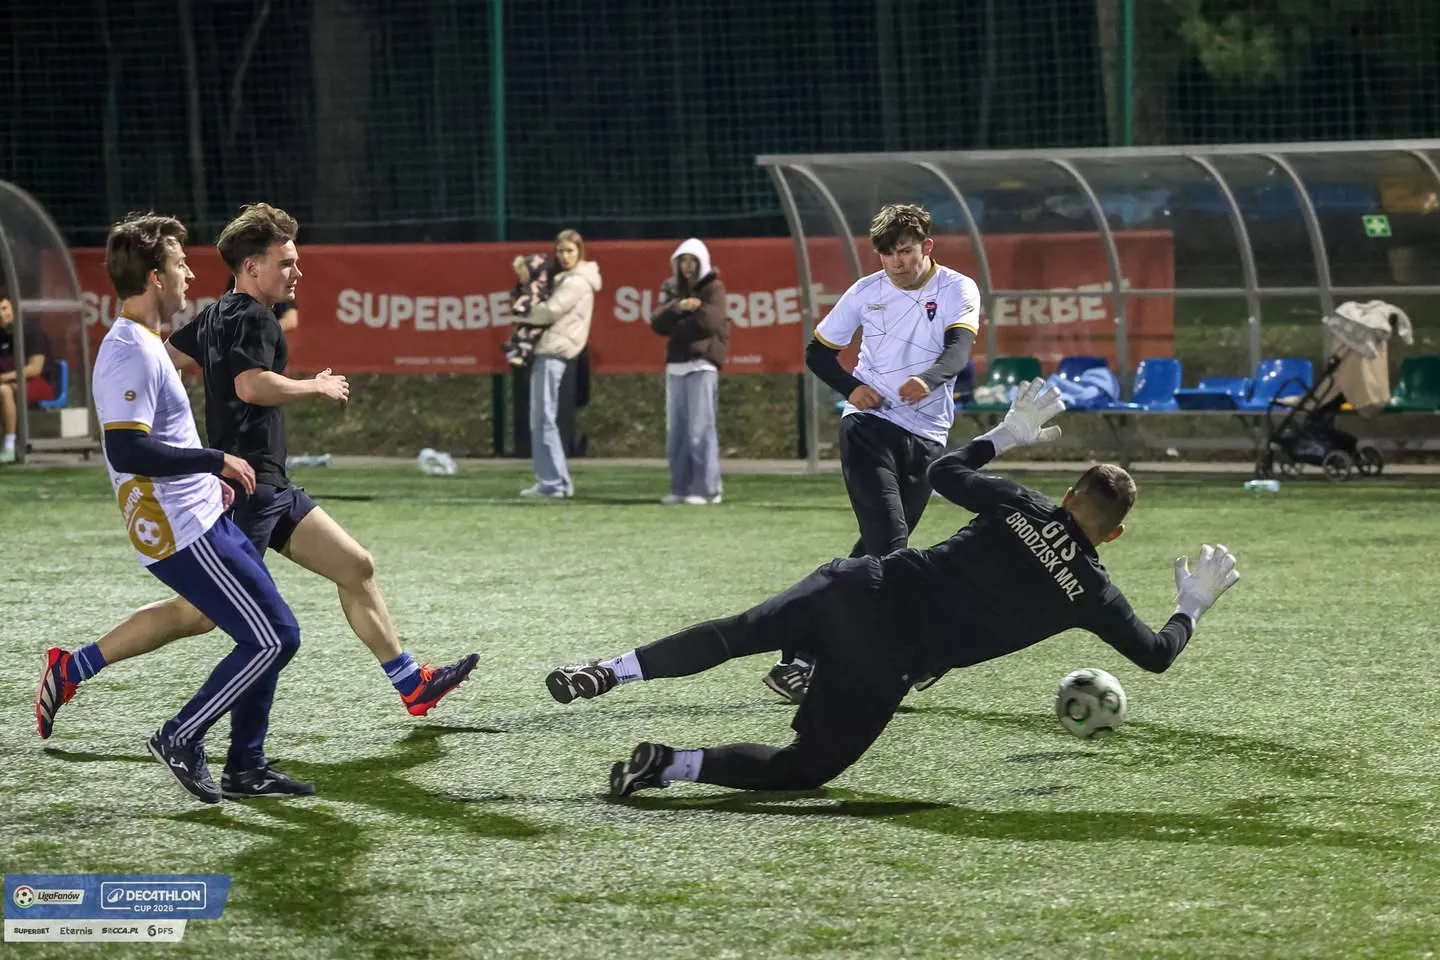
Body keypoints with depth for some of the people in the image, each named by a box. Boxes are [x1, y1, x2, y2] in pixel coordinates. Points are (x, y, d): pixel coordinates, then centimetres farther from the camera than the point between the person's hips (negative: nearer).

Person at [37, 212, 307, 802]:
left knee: (276, 636, 11)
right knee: (271, 639, -10)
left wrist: (208, 478, 18)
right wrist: (215, 461, -19)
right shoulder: (131, 352, -18)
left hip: (204, 521, 10)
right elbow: (126, 448, -26)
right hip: (183, 532, -10)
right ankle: (181, 741, 0)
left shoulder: (142, 345, 15)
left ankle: (246, 768, 17)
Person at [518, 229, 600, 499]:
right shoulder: (564, 279, 22)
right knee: (540, 420, 11)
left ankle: (554, 483, -11)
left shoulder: (578, 282, -8)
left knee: (543, 419, -11)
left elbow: (550, 311, -15)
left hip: (554, 352, -10)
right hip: (546, 349, 10)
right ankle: (554, 480, 14)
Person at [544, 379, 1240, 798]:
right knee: (809, 768, 12)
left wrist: (1007, 434, 34)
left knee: (737, 633, 24)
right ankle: (672, 766, -9)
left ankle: (612, 671, 7)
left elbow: (945, 472, 21)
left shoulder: (1021, 509, 7)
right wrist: (1193, 605, 35)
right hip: (890, 664, -3)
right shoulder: (1092, 593, 3)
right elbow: (1155, 655, 17)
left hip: (857, 588, 3)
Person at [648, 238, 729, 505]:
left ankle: (707, 489, -9)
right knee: (676, 430, 5)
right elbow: (657, 323, 2)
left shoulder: (712, 287, 0)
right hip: (675, 364, 6)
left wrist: (676, 324, -9)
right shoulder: (671, 288, 15)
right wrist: (678, 308, -16)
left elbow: (713, 322, -14)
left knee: (700, 428, -10)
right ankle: (680, 488, 10)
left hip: (702, 364, -6)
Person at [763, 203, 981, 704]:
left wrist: (928, 379, -41)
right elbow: (817, 351, 13)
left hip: (927, 437, 2)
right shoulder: (866, 292, 3)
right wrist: (851, 388, -7)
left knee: (878, 550, 7)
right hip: (869, 424, -2)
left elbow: (959, 349, -19)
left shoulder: (957, 290, -1)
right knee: (889, 539, -20)